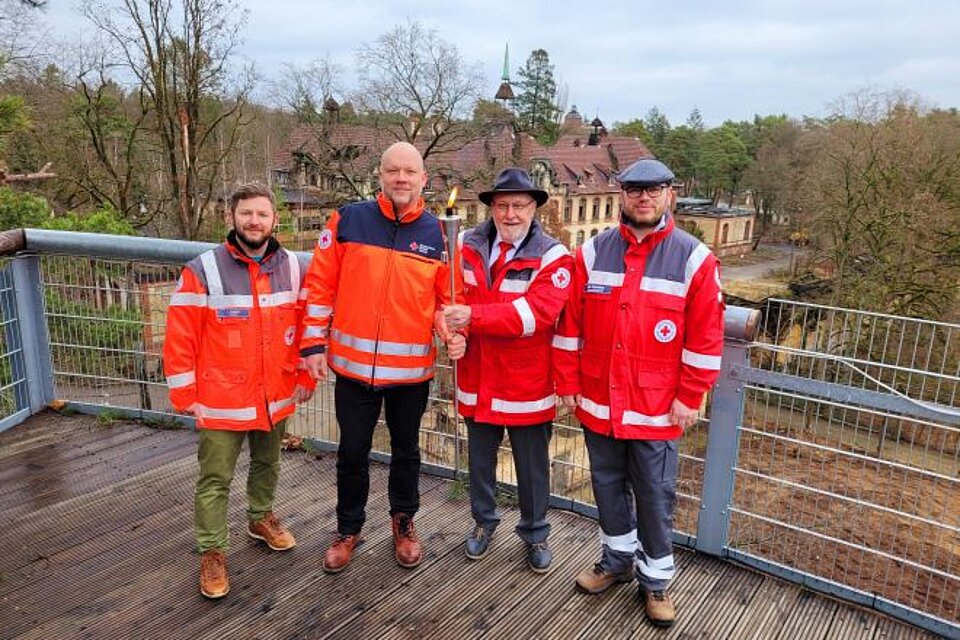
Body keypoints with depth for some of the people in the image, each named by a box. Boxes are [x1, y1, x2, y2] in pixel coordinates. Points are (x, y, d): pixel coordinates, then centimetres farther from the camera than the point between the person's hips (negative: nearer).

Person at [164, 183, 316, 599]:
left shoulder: (292, 268, 0)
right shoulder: (202, 271, -11)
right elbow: (179, 339, -9)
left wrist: (305, 377, 7)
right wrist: (184, 395, -8)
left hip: (276, 397, 4)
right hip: (221, 401, -4)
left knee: (267, 464, 22)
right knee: (215, 479, 6)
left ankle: (260, 518, 46)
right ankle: (212, 552, 23)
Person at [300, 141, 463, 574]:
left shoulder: (436, 233, 0)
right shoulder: (348, 220, -3)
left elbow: (446, 297, 6)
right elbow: (320, 285, 0)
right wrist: (314, 342, -3)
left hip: (412, 369, 1)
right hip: (353, 364, -1)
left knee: (405, 449, 17)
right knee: (352, 451, 13)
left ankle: (404, 523, 40)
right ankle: (349, 529, 34)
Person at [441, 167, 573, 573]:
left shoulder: (552, 257, -10)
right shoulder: (468, 246, 1)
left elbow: (537, 311, -24)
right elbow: (450, 295, 8)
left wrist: (474, 316, -32)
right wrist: (452, 325, -15)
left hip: (527, 383, -3)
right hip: (477, 378, 3)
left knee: (532, 464, 13)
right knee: (480, 458, 20)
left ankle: (535, 533, 35)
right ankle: (483, 520, 43)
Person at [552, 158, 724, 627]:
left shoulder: (694, 258, -5)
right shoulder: (592, 252, 1)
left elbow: (704, 338, -5)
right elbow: (569, 325, 2)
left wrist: (690, 397, -6)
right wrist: (568, 383, 1)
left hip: (657, 409, -2)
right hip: (597, 403, 3)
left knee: (655, 497, 9)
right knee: (608, 487, 18)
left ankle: (655, 579, 29)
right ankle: (617, 560, 39)